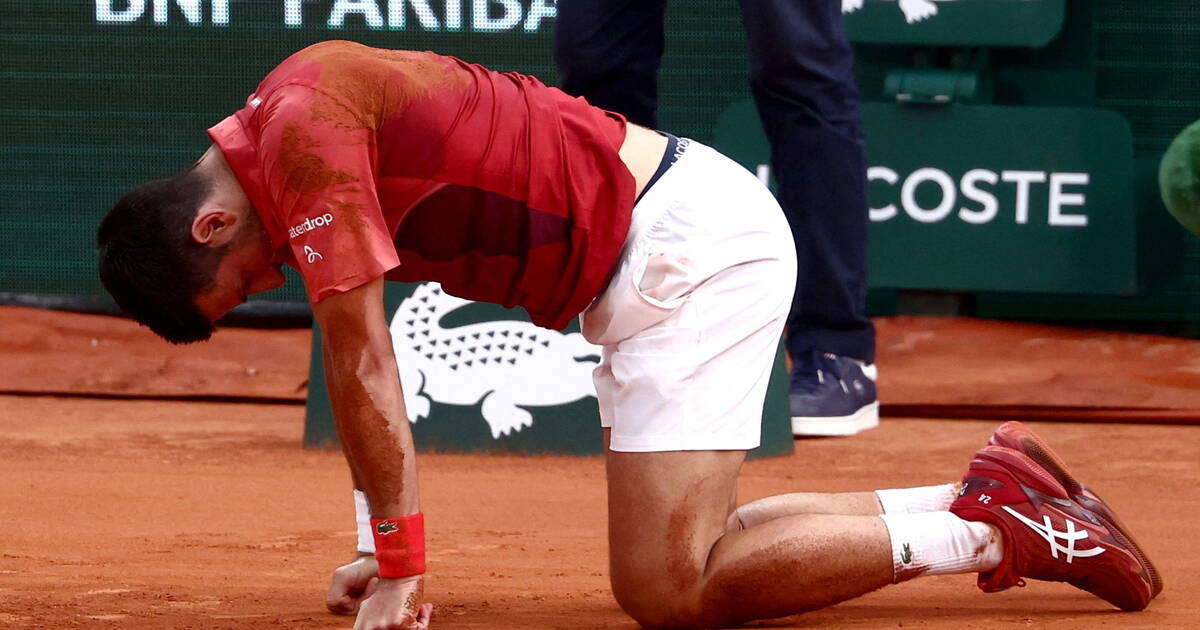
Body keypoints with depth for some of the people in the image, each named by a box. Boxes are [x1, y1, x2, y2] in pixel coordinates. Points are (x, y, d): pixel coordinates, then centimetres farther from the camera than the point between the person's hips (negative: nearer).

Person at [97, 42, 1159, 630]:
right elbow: (365, 366, 21)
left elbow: (361, 367, -15)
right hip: (671, 250, 10)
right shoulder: (282, 131, 13)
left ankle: (992, 532, -9)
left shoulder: (304, 136, -17)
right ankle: (981, 497, 16)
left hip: (691, 244, -10)